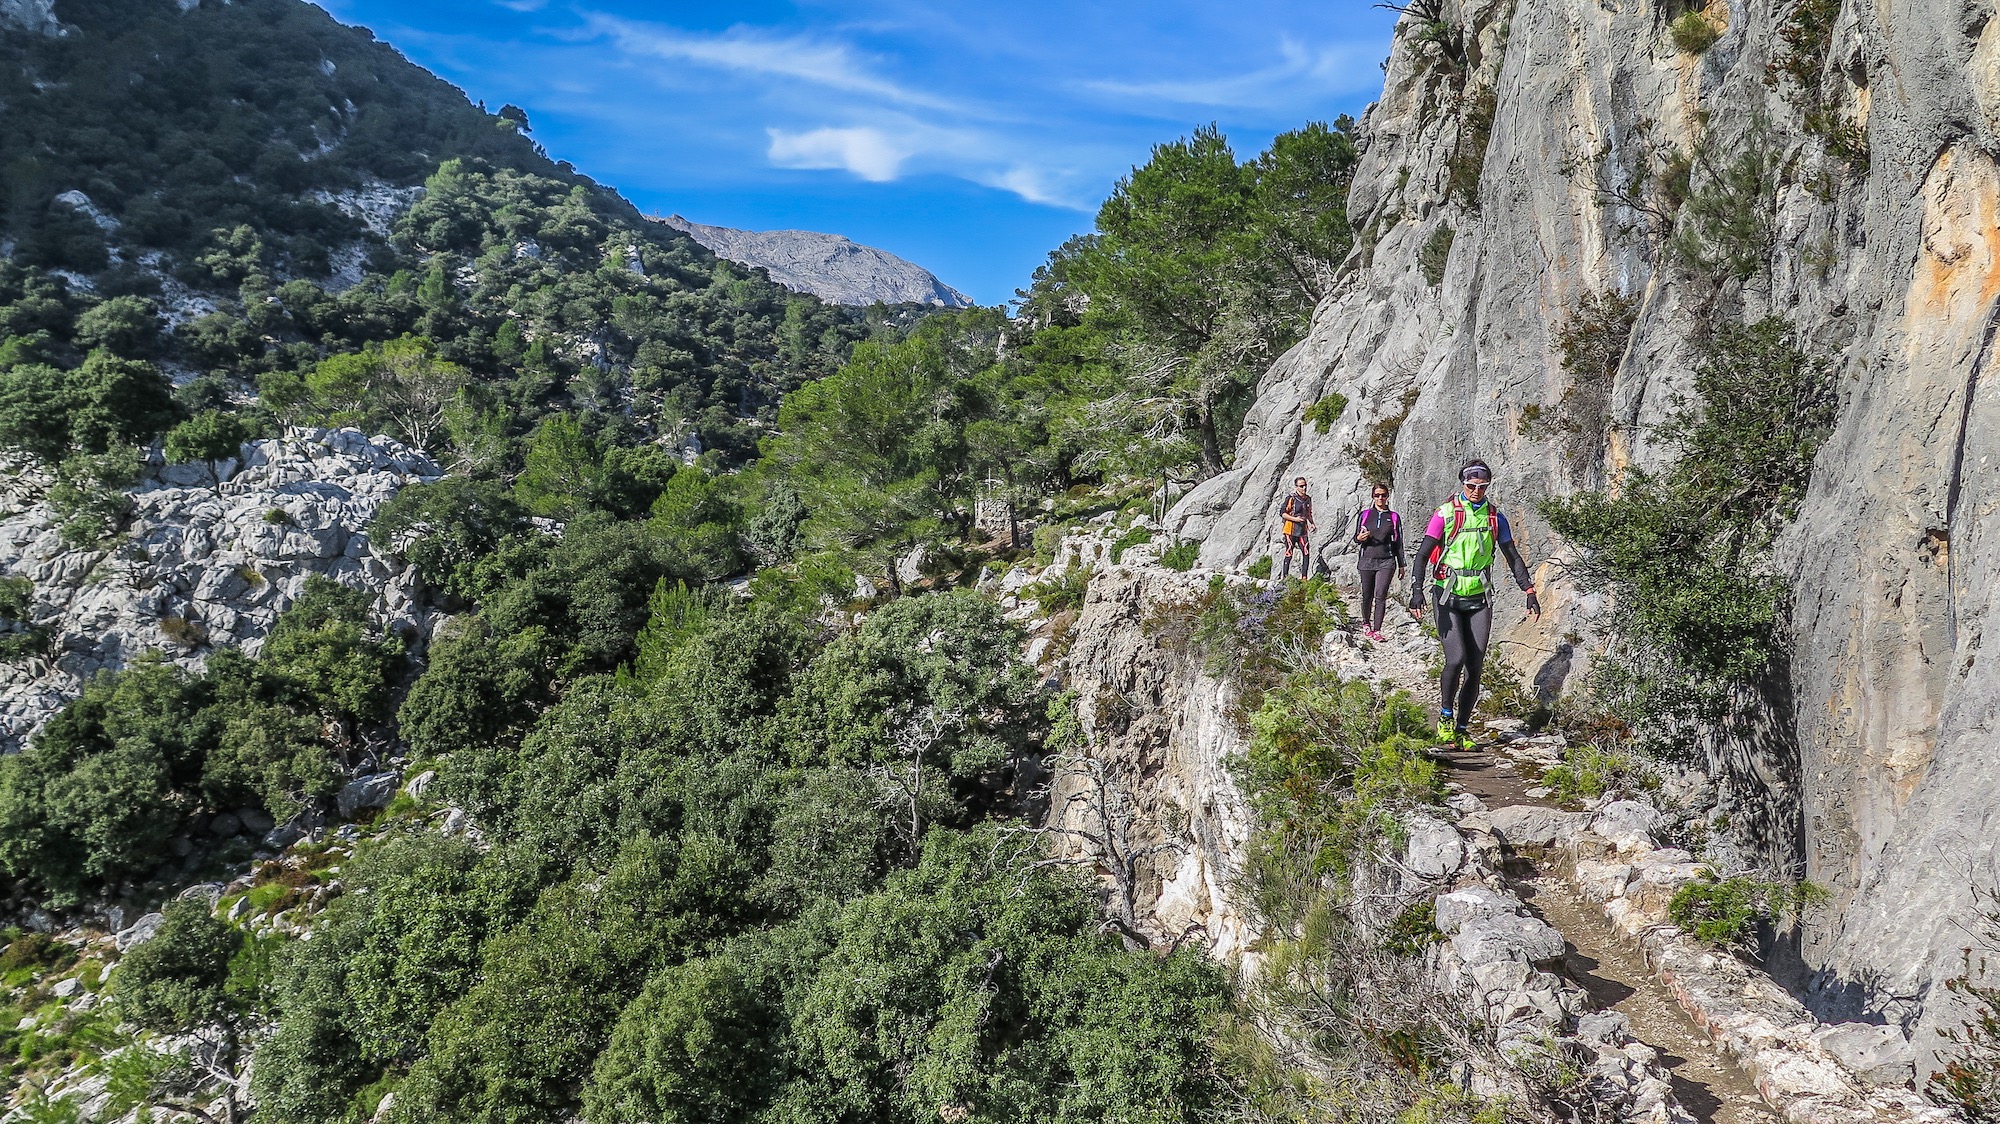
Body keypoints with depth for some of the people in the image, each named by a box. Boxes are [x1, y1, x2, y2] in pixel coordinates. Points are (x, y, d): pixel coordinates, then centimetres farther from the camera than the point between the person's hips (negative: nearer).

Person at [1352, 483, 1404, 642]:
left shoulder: (1394, 517, 9)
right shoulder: (1364, 514, 8)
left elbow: (1398, 542, 13)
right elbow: (1355, 537, 12)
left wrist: (1401, 565, 13)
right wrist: (1360, 538, -12)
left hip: (1386, 561, -1)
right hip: (1367, 559, 1)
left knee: (1380, 596, -9)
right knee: (1367, 595, 7)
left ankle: (1377, 630, -8)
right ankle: (1366, 623, 28)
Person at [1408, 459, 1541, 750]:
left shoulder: (1495, 518, 6)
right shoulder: (1445, 514, -5)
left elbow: (1513, 557, 11)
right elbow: (1423, 554, -8)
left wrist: (1530, 592, 3)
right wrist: (1417, 591, -20)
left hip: (1479, 599, 4)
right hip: (1448, 597, -3)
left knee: (1475, 667, 0)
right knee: (1456, 658, -17)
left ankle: (1461, 729, 11)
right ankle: (1445, 715, 6)